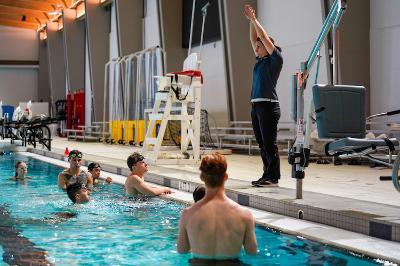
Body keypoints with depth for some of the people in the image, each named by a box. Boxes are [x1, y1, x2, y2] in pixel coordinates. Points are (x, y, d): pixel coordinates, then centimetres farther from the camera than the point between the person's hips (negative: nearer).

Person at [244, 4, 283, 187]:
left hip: (268, 106, -9)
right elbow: (253, 39, 21)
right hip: (256, 105, 9)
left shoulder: (275, 59, -2)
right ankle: (268, 175, 14)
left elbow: (265, 38, -7)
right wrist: (250, 20, 14)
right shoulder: (260, 60, 18)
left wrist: (254, 20, -1)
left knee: (269, 144, -8)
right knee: (262, 144, 9)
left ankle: (273, 177, -5)